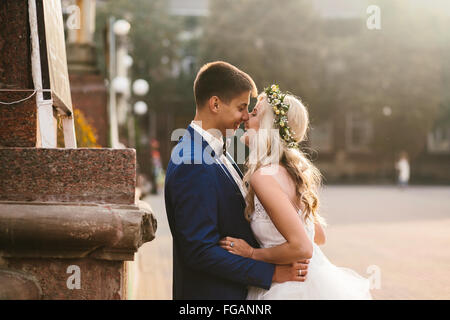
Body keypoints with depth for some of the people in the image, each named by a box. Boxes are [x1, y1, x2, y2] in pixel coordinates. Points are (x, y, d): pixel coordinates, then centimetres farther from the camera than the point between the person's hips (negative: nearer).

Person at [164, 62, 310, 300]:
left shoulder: (215, 152, 7)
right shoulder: (194, 169, -23)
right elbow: (200, 251, -25)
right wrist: (272, 273, -21)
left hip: (235, 288, 9)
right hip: (211, 292, -9)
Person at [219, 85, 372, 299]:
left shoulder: (263, 177, -20)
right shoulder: (290, 171, 6)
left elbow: (301, 246, -26)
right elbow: (319, 236, 13)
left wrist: (252, 253, -13)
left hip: (299, 289, -8)